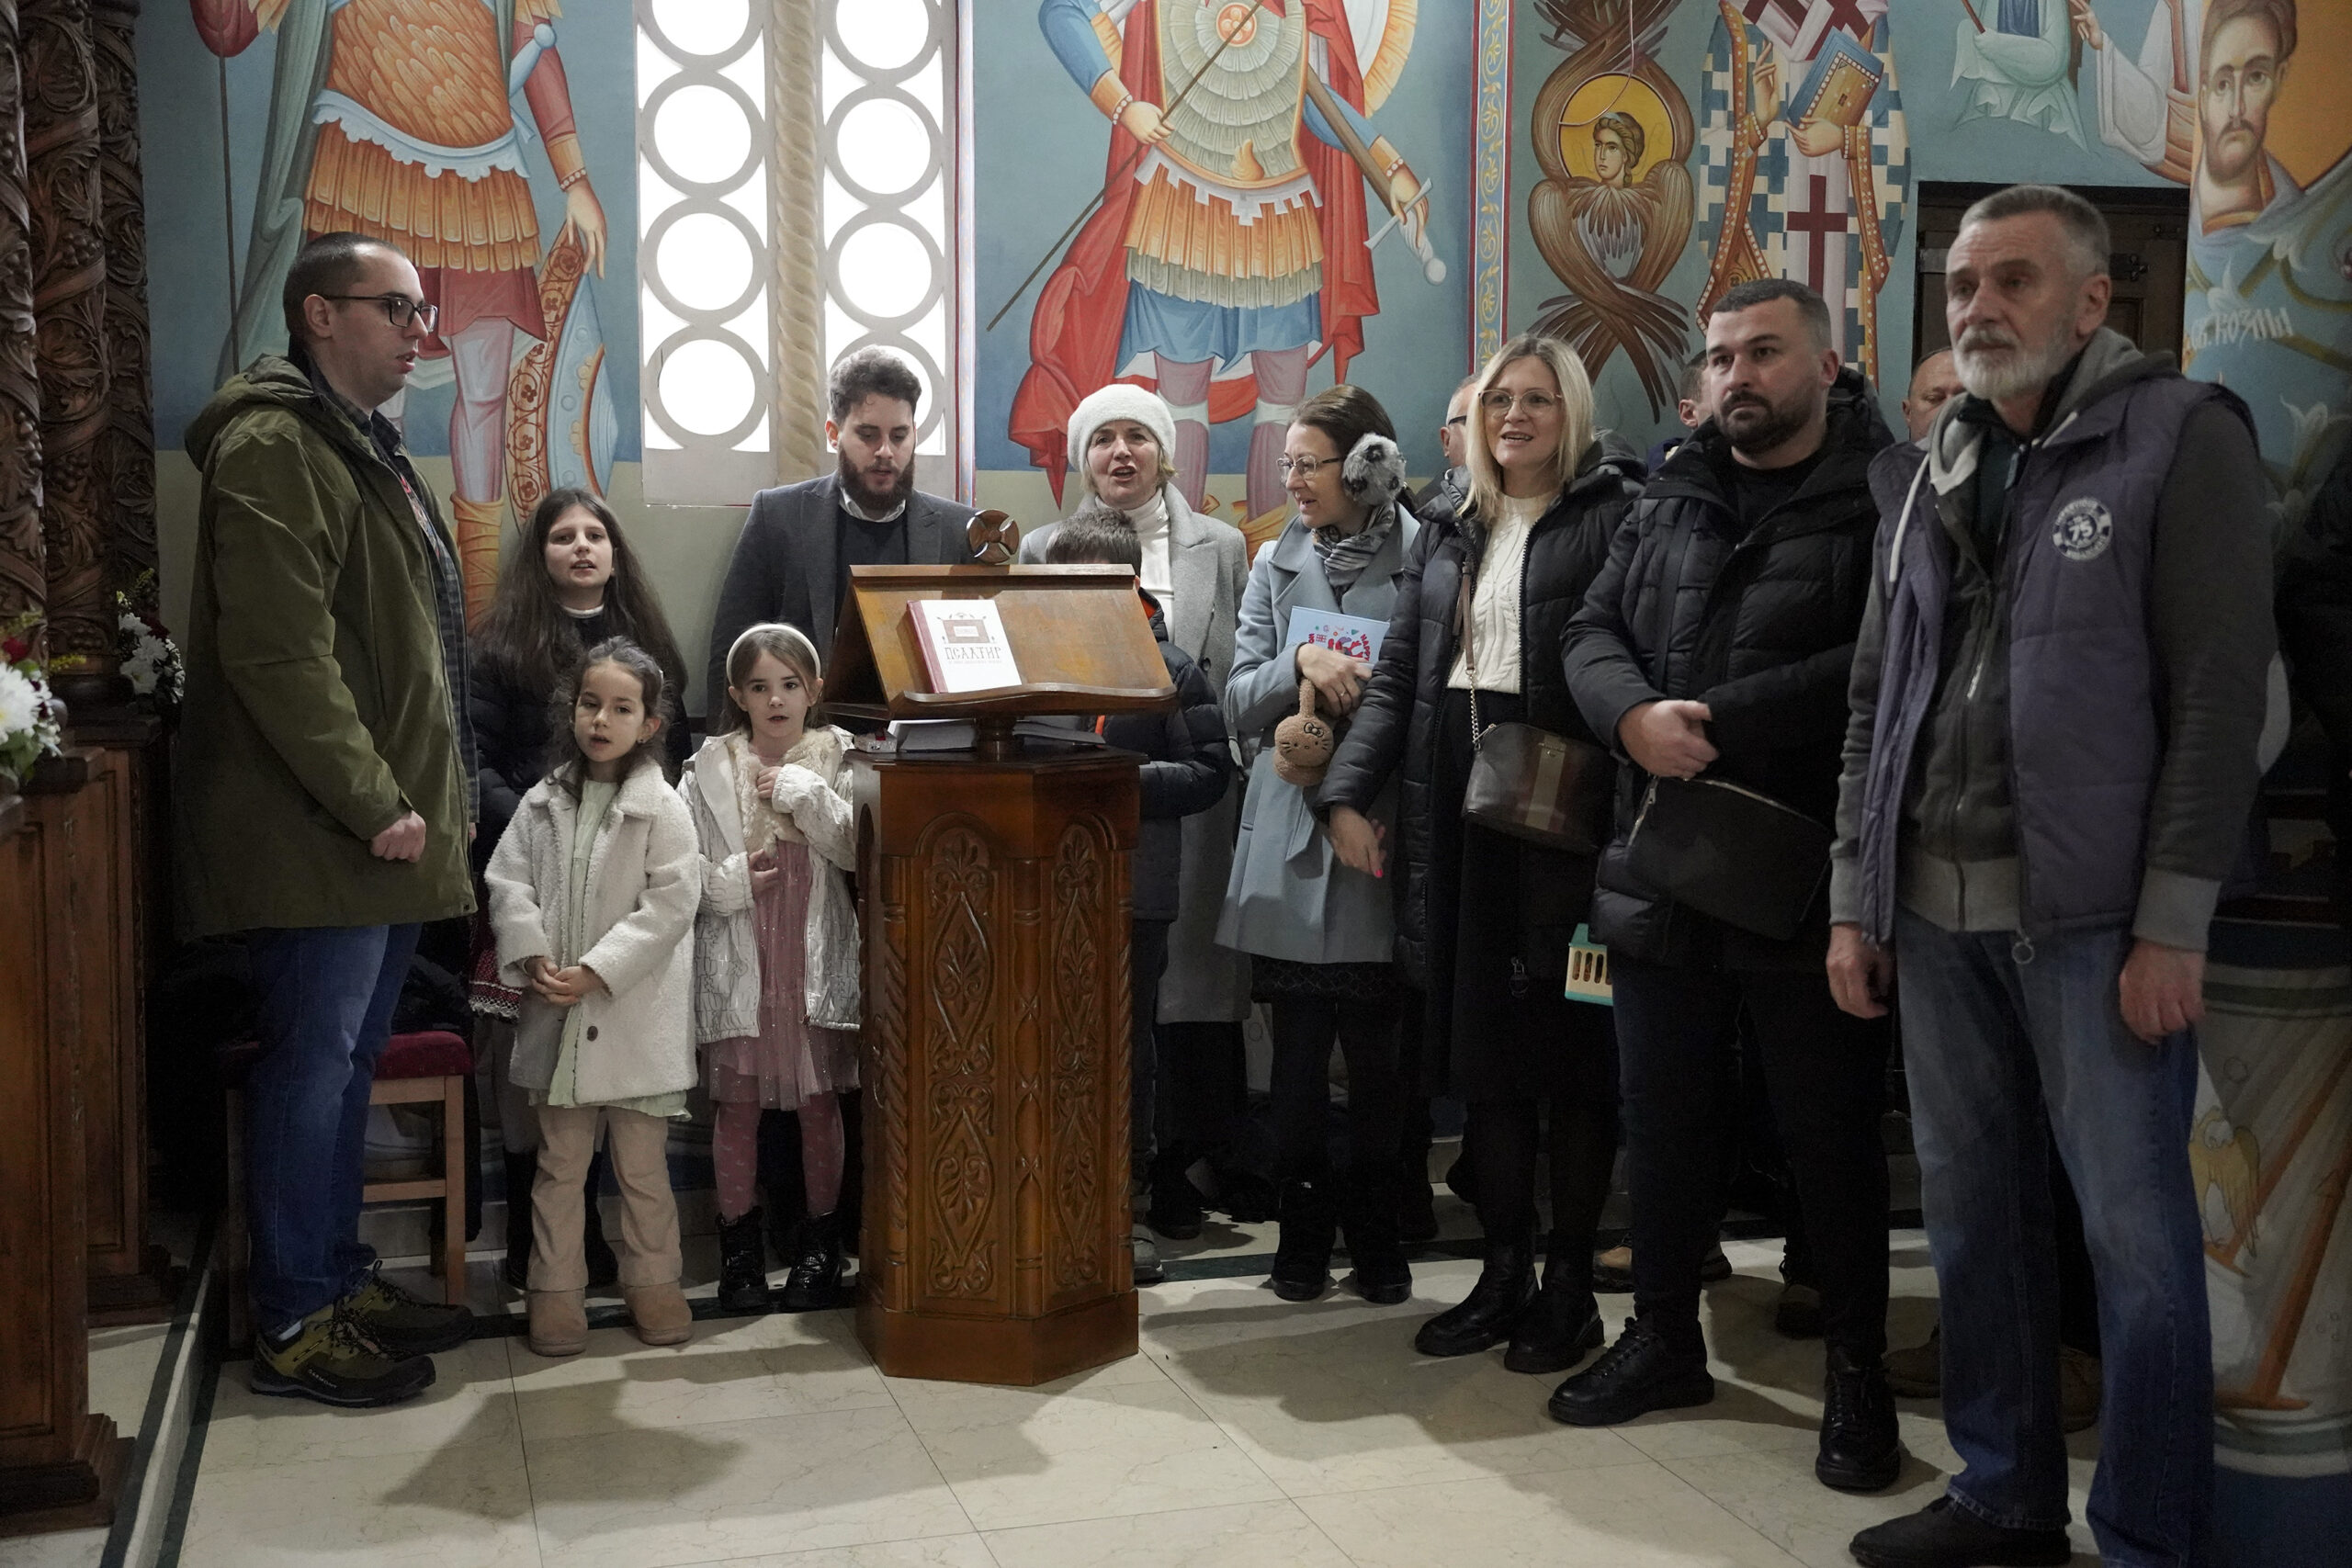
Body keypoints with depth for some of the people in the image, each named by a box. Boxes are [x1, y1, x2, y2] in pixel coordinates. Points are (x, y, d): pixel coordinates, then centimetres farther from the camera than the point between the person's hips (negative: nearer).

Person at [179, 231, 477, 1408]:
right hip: (319, 834, -10)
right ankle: (293, 1326, 6)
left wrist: (420, 800, 20)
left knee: (347, 1061, 15)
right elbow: (279, 655, -23)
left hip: (383, 825, 10)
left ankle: (342, 1280, 26)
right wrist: (374, 803, -21)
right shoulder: (274, 449, -13)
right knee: (312, 1066, -4)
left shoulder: (362, 448, 21)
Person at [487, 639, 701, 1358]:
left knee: (641, 1162, 8)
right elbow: (507, 881, 3)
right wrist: (533, 958, -13)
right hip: (557, 1014, 3)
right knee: (559, 1159, 11)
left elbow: (671, 903, -13)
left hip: (633, 1016, -3)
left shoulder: (662, 808, -7)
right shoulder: (544, 802, 5)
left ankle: (651, 1279, 23)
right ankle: (556, 1286, 21)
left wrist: (596, 971, -18)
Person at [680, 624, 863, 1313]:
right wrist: (726, 882, -15)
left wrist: (806, 793, -16)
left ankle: (820, 1239, 22)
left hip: (817, 959, 0)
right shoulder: (710, 768, 2)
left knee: (819, 1102, 8)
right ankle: (739, 1241, 21)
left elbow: (857, 851, -8)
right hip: (737, 959, 0)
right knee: (736, 1105, 7)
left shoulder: (838, 760, 3)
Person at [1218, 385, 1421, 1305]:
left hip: (1383, 843, -2)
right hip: (1290, 844, 3)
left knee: (1379, 1055, 4)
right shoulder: (1276, 564, 10)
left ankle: (1376, 1235, 20)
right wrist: (1302, 665, -13)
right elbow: (1240, 703, 5)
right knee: (1297, 1053, 6)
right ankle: (1303, 1235, 19)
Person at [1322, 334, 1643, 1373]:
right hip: (1459, 810, 6)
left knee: (1571, 1045, 2)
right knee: (1479, 1043, 9)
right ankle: (1503, 1271, 21)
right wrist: (1347, 794, 4)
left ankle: (1569, 1285, 14)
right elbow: (1396, 677, 15)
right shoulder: (1448, 537, 18)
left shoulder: (1614, 512, -2)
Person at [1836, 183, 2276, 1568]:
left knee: (2138, 1229, 0)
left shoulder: (2183, 436, -3)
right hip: (1934, 908, 6)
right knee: (1973, 1213, 11)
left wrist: (2174, 924, -14)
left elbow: (2221, 695, -9)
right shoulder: (1927, 473, 15)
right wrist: (1855, 895, 10)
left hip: (2094, 913, -5)